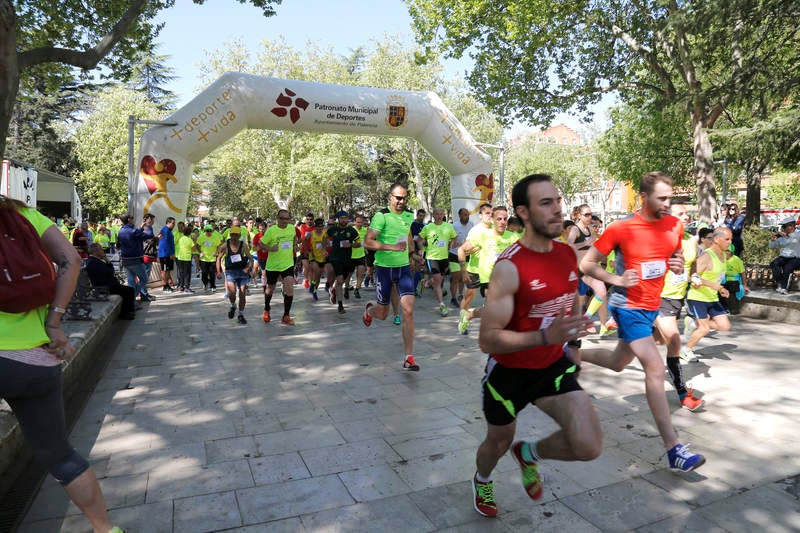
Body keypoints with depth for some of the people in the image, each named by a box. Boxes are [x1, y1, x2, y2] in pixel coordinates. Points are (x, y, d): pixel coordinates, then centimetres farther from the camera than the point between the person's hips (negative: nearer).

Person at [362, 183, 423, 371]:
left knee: (408, 311, -9)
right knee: (382, 314, 9)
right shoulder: (381, 216, -11)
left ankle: (408, 358, -2)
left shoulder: (409, 216, 7)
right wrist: (392, 247, -26)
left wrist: (412, 253, 10)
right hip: (384, 268, -3)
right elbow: (367, 242, -17)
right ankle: (369, 309, 48)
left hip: (404, 267, 4)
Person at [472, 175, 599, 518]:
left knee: (589, 446, -12)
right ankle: (482, 481, 57)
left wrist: (573, 344, 18)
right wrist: (545, 336, -38)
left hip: (554, 366, 5)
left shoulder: (568, 254, -5)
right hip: (509, 372, -4)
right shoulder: (509, 267, -26)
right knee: (498, 443, 19)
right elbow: (487, 340, -28)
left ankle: (528, 454, 22)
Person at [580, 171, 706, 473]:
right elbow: (586, 264, -9)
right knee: (655, 369, -16)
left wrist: (678, 265, -5)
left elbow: (676, 256, 19)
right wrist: (616, 279, -23)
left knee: (618, 363, 21)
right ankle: (674, 450, -11)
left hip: (652, 306, 7)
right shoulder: (621, 229, -14)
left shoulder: (675, 225, 2)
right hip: (628, 307, -7)